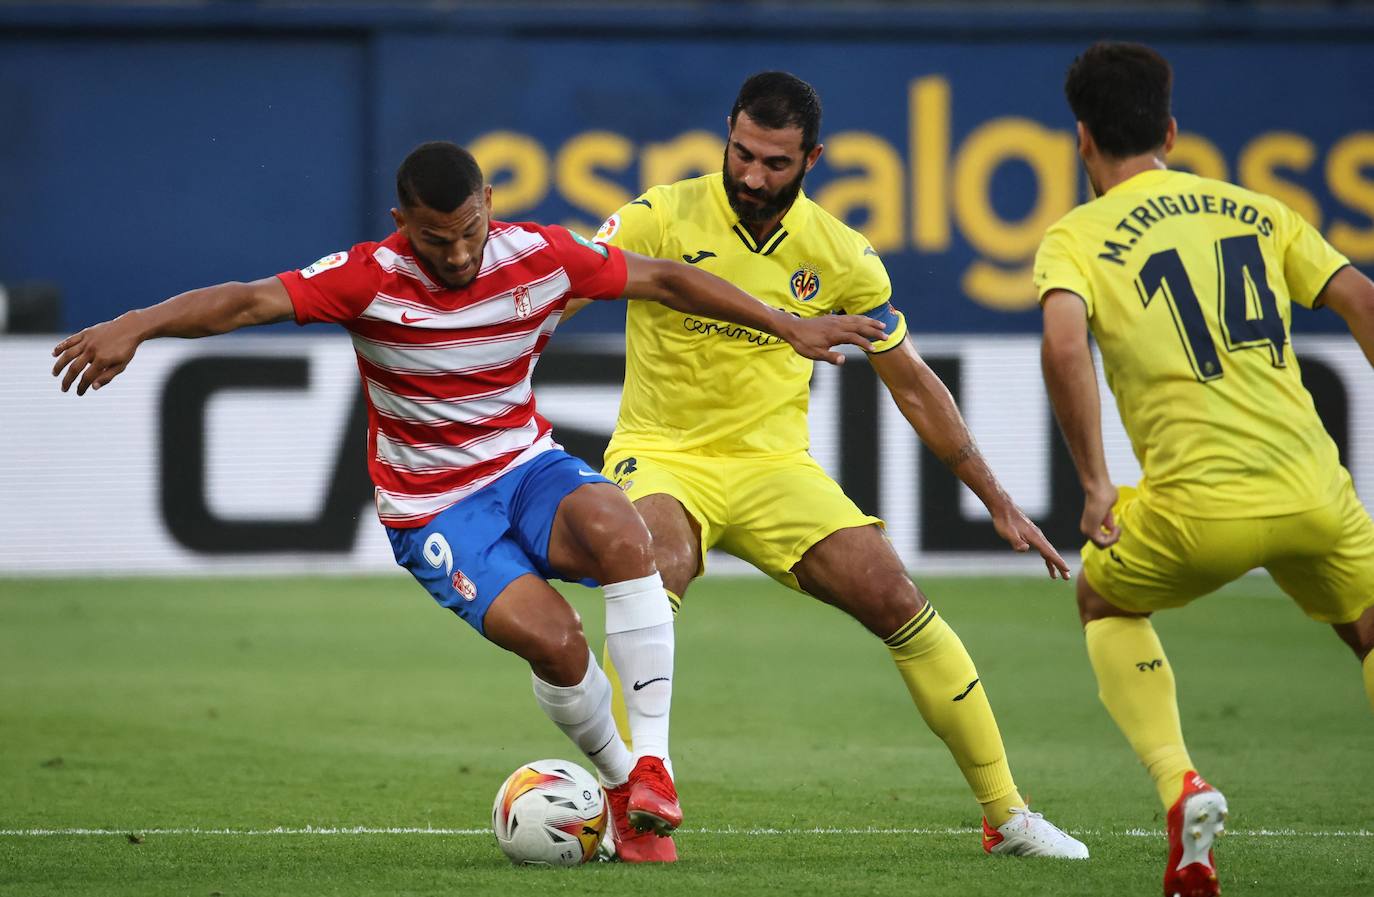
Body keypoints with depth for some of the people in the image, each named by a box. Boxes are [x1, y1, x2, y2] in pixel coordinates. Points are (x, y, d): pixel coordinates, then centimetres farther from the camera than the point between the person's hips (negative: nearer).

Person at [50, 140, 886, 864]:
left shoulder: (541, 255, -8)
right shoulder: (371, 279, -18)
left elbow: (666, 280, 3)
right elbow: (249, 300, -29)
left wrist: (790, 326, 4)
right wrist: (135, 326, -44)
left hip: (529, 467, 3)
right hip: (432, 510, -3)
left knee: (620, 531, -33)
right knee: (550, 638, -27)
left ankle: (653, 759, -23)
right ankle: (621, 787, 2)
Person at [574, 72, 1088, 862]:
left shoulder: (839, 255, -1)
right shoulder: (663, 218, -11)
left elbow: (912, 382, 8)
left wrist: (999, 503, 7)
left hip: (773, 465, 3)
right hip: (663, 456, -3)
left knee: (897, 601, -11)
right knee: (656, 578, -35)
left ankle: (1006, 814, 2)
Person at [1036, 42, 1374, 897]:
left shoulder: (1076, 237, 4)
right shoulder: (1256, 209, 15)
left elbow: (1064, 345, -16)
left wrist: (1095, 484, -11)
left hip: (1202, 505, -3)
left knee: (1105, 601, 28)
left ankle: (1179, 785, 7)